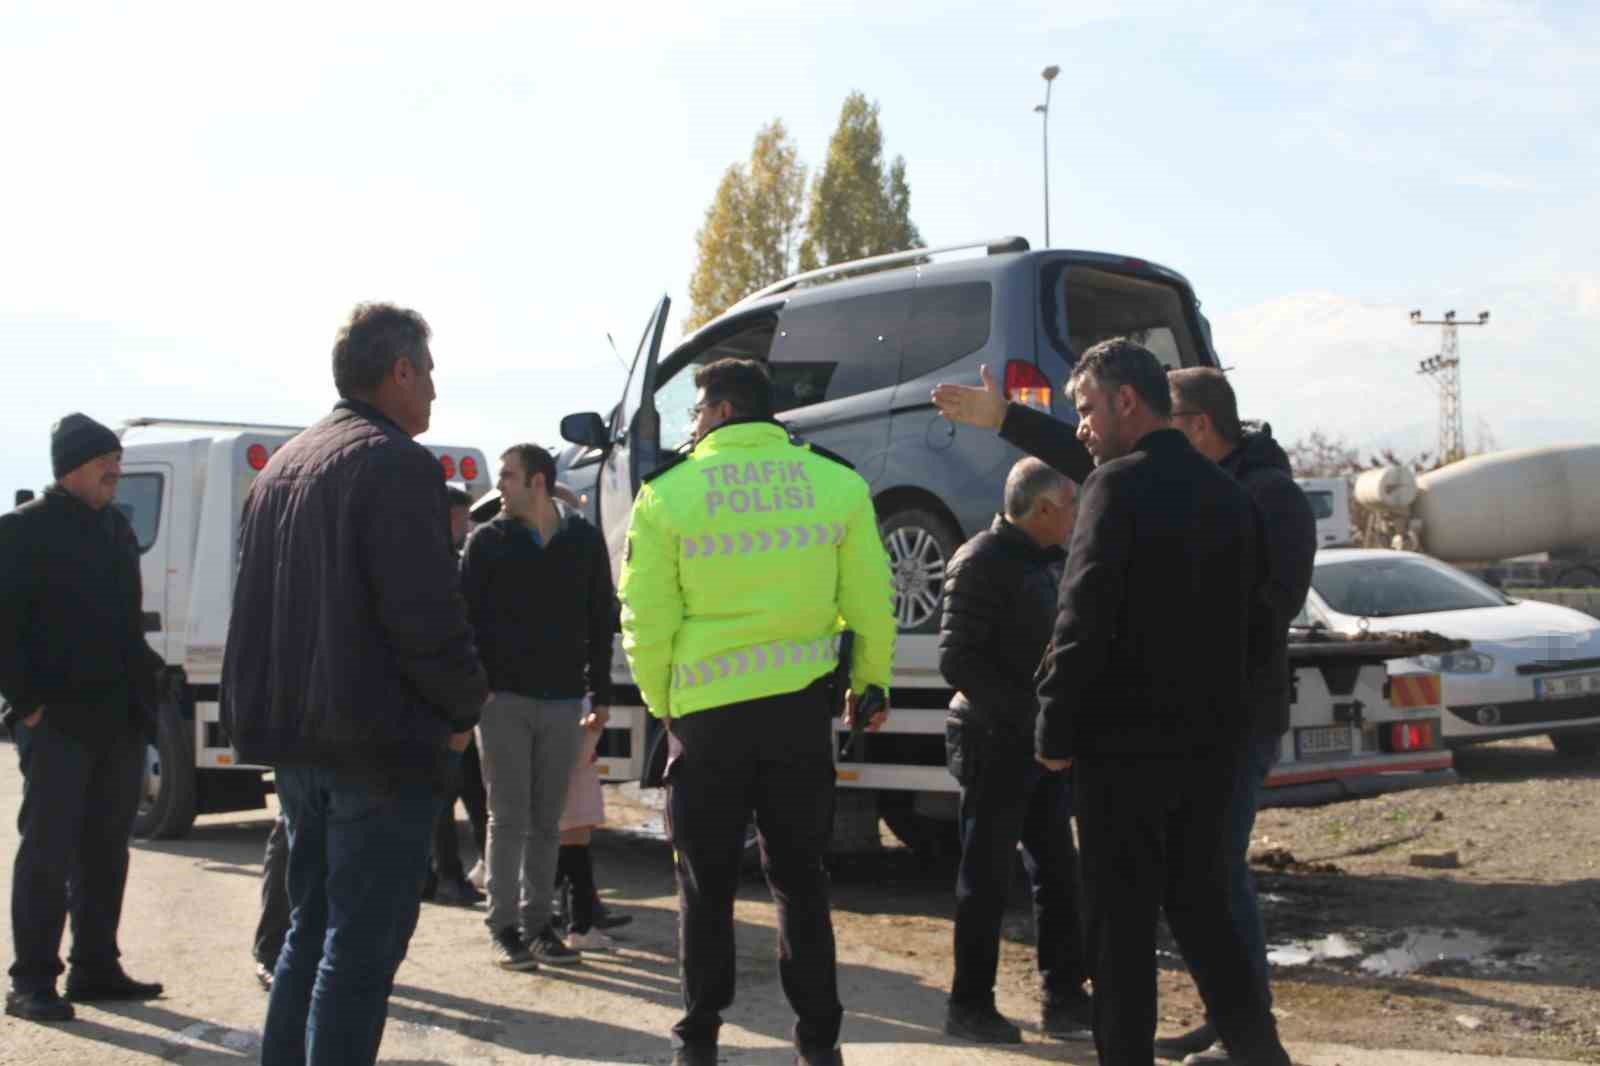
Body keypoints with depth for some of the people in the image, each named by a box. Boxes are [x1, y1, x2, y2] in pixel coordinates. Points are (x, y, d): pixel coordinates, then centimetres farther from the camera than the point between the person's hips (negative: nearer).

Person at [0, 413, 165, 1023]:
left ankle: (96, 967, 18)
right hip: (59, 720, -7)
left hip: (119, 719, 7)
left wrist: (144, 683, 11)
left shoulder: (116, 528, 16)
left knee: (106, 851, 10)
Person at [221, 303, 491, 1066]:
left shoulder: (281, 468, 15)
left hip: (299, 744, 9)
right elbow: (426, 617, -20)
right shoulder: (394, 463, -13)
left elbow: (256, 610, 18)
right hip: (381, 746, -9)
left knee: (312, 930, 18)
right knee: (363, 946, -3)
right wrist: (466, 708, -5)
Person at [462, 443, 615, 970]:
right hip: (503, 698, -2)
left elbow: (600, 620, 9)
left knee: (546, 820, 6)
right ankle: (503, 927, 6)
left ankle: (537, 922, 14)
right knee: (509, 816, -1)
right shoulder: (488, 541, 1)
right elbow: (464, 616, -2)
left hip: (562, 702, 2)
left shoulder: (584, 541, 5)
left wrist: (600, 694, 7)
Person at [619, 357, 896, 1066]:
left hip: (706, 708, -2)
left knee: (706, 883, 12)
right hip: (802, 703, 2)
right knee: (799, 877, 15)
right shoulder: (838, 484, -2)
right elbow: (871, 603, 1)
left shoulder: (667, 495, -7)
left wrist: (662, 702, 10)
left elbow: (646, 621, -5)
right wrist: (871, 681, 17)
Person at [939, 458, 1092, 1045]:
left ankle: (1063, 997, 19)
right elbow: (958, 660, -18)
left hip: (1044, 742, 8)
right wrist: (1024, 710, -22)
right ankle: (969, 1004, 10)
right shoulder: (981, 562, -13)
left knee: (1058, 871, 10)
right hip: (994, 743, -8)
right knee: (987, 878, 0)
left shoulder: (1051, 561, 13)